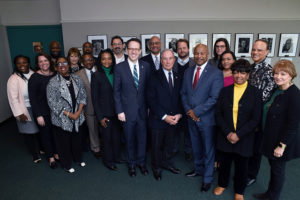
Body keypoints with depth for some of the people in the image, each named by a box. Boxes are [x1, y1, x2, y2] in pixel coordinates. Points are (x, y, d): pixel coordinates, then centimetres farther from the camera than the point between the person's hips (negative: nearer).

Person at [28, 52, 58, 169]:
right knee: (46, 133, 10)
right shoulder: (35, 77, -11)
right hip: (43, 112, -3)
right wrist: (38, 115, -13)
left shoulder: (55, 75, 0)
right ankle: (50, 157, 29)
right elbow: (32, 98, -11)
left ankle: (56, 153, 37)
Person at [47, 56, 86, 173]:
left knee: (77, 139, 19)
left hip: (77, 117, 4)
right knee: (64, 142, 11)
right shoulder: (53, 82, -10)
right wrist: (69, 114, -16)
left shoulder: (76, 79, 2)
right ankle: (67, 165, 33)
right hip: (62, 119, -3)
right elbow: (52, 103, -14)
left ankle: (78, 159, 43)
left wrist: (78, 112, -10)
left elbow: (83, 95, 2)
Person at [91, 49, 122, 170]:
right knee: (107, 137, 8)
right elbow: (95, 98, -7)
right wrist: (100, 117, -10)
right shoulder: (96, 76, -7)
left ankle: (117, 157, 34)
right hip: (105, 113, -3)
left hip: (116, 111, 4)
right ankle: (108, 160, 29)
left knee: (117, 135, 12)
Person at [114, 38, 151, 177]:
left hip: (143, 110, 2)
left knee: (142, 138, 13)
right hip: (127, 111, -2)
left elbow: (148, 88, 5)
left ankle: (141, 162, 35)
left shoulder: (146, 66, 2)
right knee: (129, 139, 13)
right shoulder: (120, 68, -5)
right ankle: (131, 164, 34)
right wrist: (119, 111, -7)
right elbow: (116, 91, -4)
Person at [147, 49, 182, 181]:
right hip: (158, 119, -4)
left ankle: (167, 163, 42)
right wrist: (164, 116, -17)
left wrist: (179, 114, -6)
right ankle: (156, 167, 33)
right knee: (157, 145, 11)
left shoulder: (178, 78, 6)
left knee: (169, 143, 19)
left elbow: (180, 98, 8)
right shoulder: (155, 77, -10)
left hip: (174, 119, 4)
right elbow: (151, 100, -13)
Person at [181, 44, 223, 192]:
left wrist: (196, 111, -18)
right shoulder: (188, 72, 7)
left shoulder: (216, 73, -11)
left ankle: (207, 178, 29)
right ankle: (198, 169, 43)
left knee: (208, 149, 10)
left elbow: (214, 98, -17)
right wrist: (188, 110, -7)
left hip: (207, 118, -5)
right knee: (196, 146, 21)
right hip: (191, 117, 5)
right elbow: (183, 93, 7)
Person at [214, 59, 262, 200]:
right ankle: (222, 184, 43)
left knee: (241, 166, 14)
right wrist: (227, 133, -12)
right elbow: (218, 114, -1)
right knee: (224, 162, 16)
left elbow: (255, 119, -7)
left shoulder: (255, 93, -5)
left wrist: (238, 135, -14)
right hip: (225, 136, 2)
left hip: (244, 138, -1)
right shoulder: (225, 91, 1)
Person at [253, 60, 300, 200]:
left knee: (278, 169, 9)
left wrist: (282, 145, -20)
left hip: (281, 141, -8)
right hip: (271, 138, 8)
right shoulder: (277, 90, 5)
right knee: (273, 166, 21)